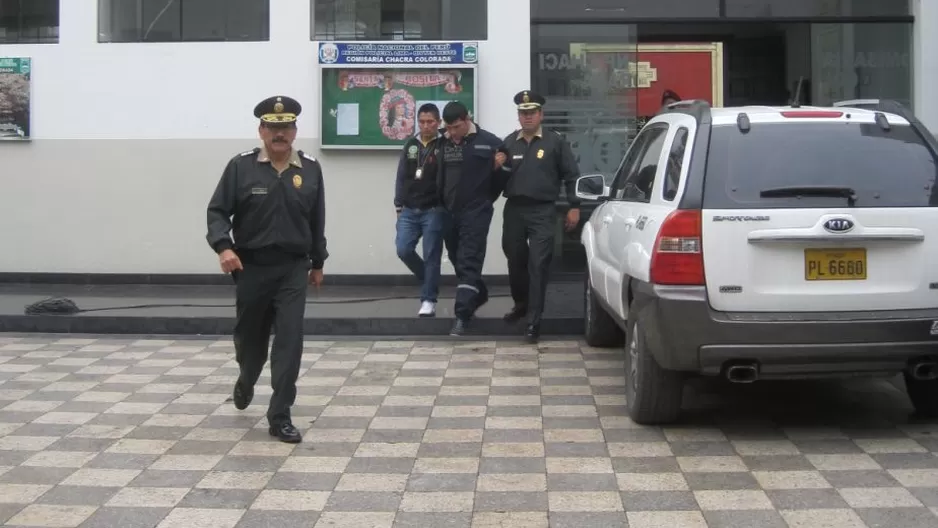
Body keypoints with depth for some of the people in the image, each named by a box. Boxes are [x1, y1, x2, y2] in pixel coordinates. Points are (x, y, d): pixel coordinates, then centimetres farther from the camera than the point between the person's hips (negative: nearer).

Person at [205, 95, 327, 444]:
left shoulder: (310, 169, 3)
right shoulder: (241, 167, -4)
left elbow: (316, 220, 11)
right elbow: (218, 211, -3)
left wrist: (317, 262, 15)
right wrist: (223, 247, -21)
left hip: (293, 269, 1)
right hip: (251, 267, -1)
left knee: (290, 340, -7)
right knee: (250, 335, 16)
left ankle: (279, 416, 0)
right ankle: (245, 381, 49)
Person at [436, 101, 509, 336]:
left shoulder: (489, 142, -8)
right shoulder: (443, 144, 5)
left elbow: (505, 173, 0)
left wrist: (487, 198, 1)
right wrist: (442, 204, 7)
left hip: (476, 212, -6)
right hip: (450, 213, 6)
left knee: (469, 263, -11)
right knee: (459, 261, 17)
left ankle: (463, 314, -14)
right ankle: (478, 295, 40)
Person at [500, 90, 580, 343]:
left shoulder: (555, 142, 1)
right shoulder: (509, 142, 10)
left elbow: (571, 175, 2)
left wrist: (574, 206, -3)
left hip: (543, 212, -3)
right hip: (514, 210, 4)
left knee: (538, 265, -7)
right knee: (515, 261, 15)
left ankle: (533, 322, -3)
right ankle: (521, 303, 41)